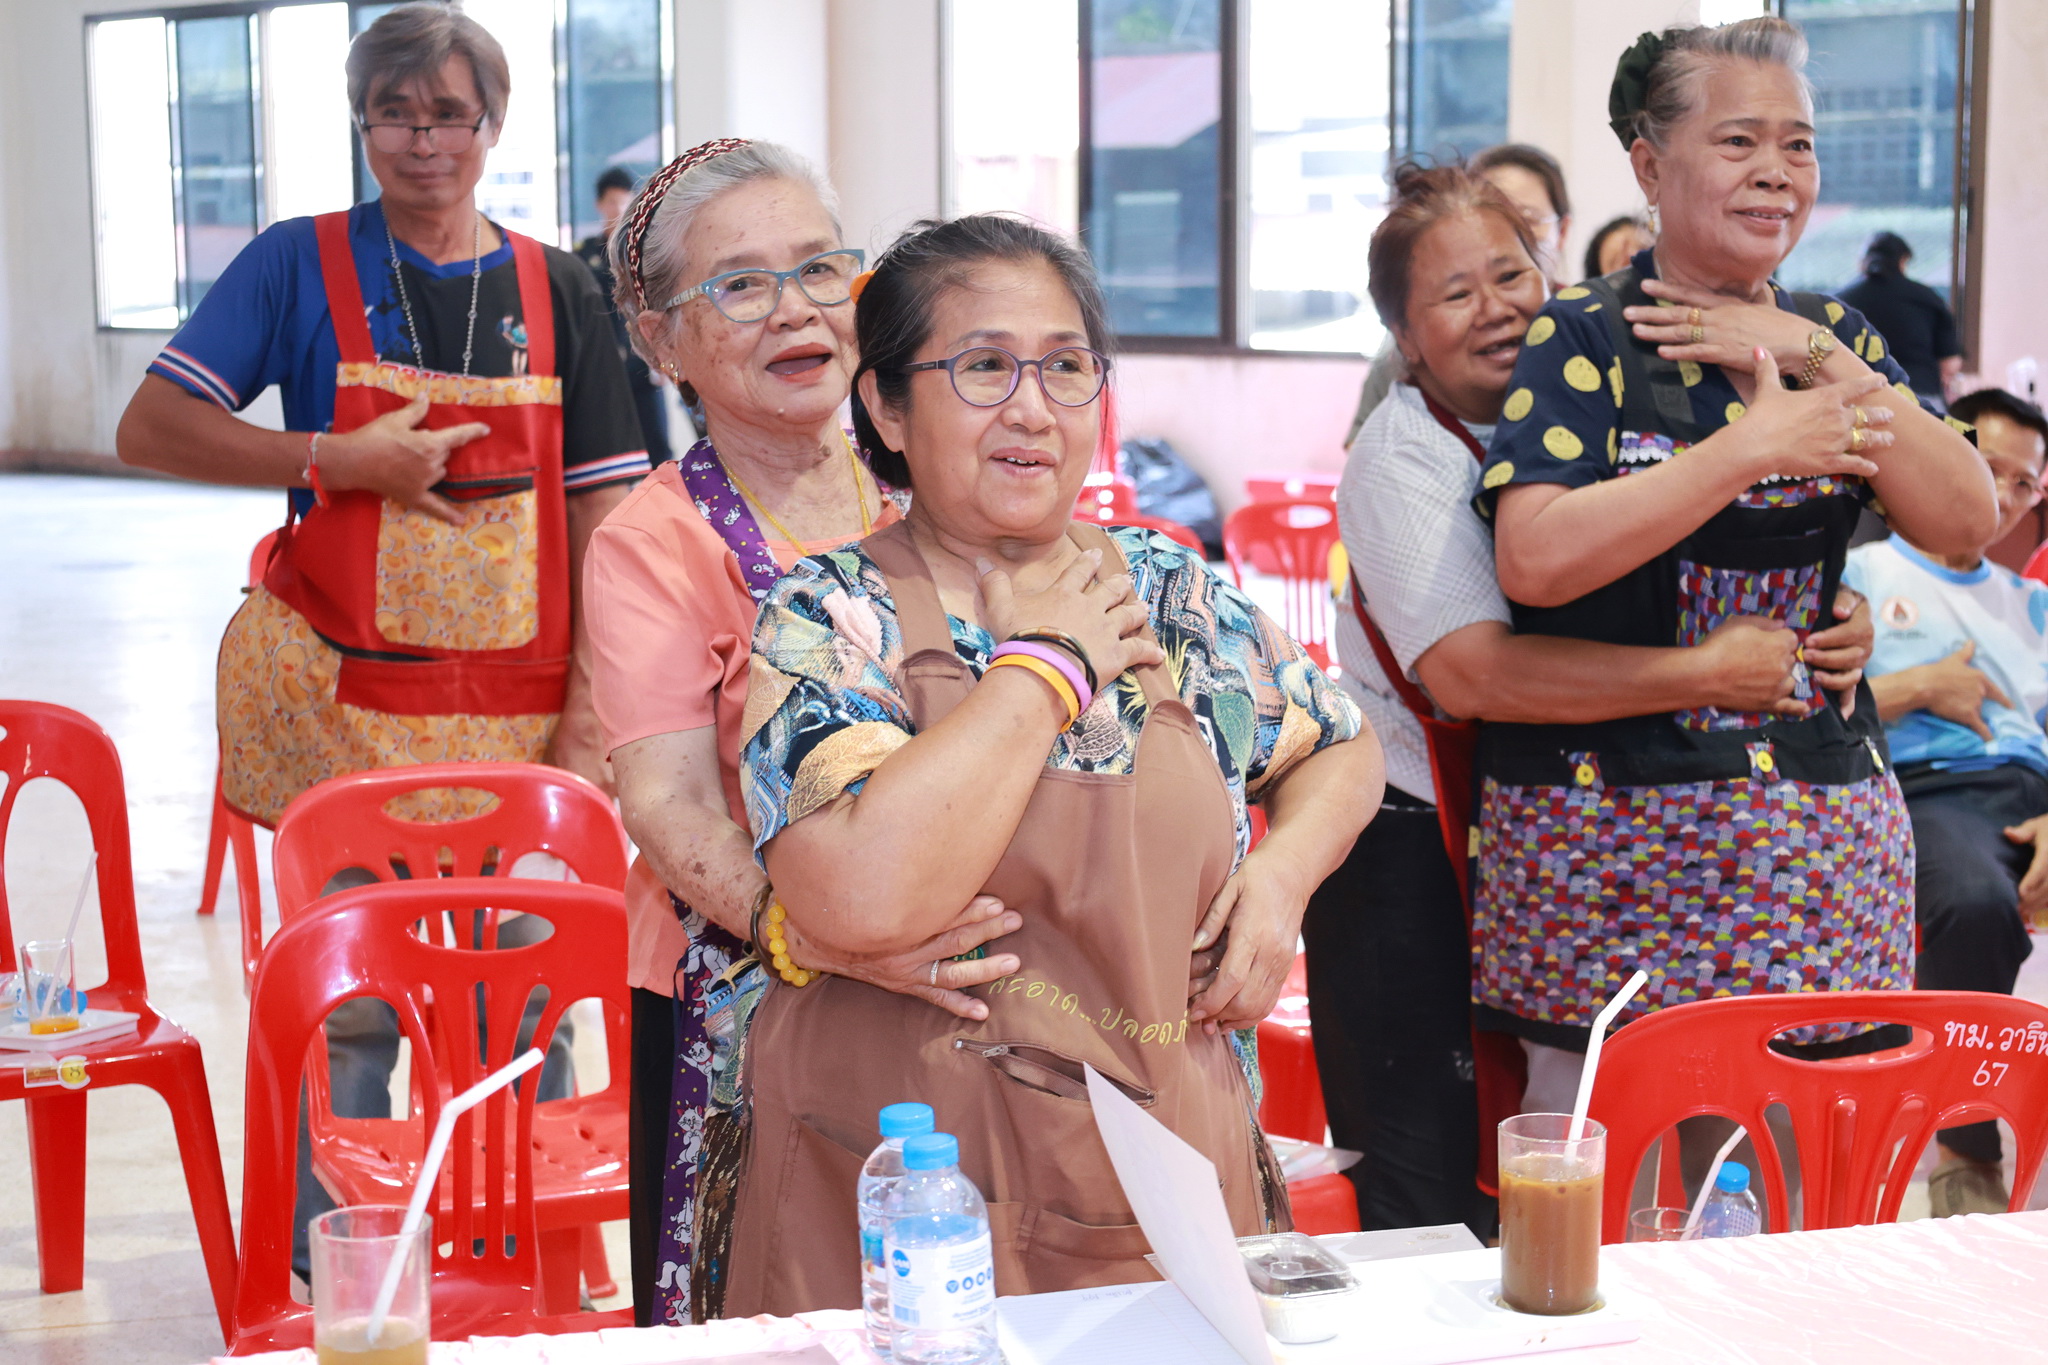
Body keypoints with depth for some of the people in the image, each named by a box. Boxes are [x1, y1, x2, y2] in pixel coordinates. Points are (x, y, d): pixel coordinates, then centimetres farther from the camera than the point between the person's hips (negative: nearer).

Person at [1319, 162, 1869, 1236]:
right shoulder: (1402, 458, -14)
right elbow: (1475, 669, -28)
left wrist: (1833, 625, -11)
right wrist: (1710, 673, -27)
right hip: (1411, 856, -6)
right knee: (1433, 1206, -3)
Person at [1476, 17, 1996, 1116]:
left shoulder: (1832, 337, 12)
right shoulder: (1583, 341, -3)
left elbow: (1966, 521, 0)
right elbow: (1534, 561, -18)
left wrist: (1814, 357, -8)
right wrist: (1754, 449, -18)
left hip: (1822, 833, 4)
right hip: (1608, 835, -4)